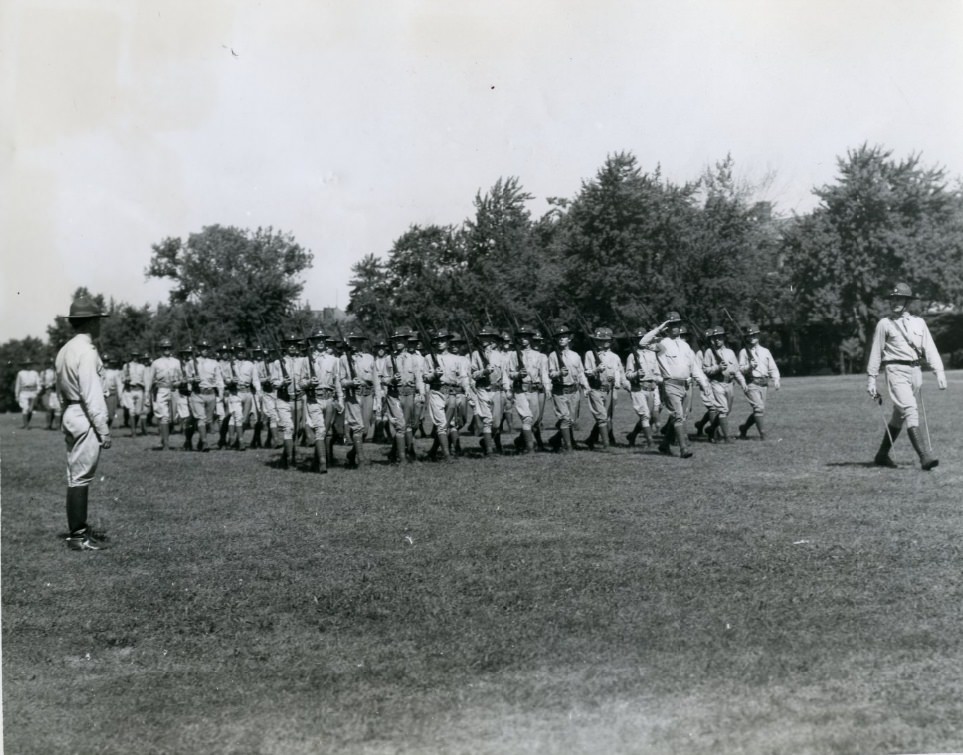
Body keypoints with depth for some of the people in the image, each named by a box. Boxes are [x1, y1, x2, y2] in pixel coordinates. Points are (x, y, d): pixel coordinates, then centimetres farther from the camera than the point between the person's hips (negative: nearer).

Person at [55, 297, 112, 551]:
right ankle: (78, 536, -2)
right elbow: (92, 394, -19)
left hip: (70, 414, 10)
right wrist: (103, 429, -18)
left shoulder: (64, 350, 13)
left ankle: (77, 530, 21)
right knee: (80, 477, -6)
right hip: (85, 418, -10)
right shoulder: (86, 351, -15)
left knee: (76, 476, 14)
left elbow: (61, 389, 15)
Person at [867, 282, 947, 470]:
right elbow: (875, 352, 4)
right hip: (896, 370, -5)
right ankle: (924, 456, -25)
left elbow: (929, 349, 7)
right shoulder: (884, 324, 5)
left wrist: (939, 371, -4)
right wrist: (871, 379, 0)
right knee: (910, 410, -17)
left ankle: (882, 455, 22)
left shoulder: (919, 323, 14)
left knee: (899, 416, 10)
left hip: (915, 371, 5)